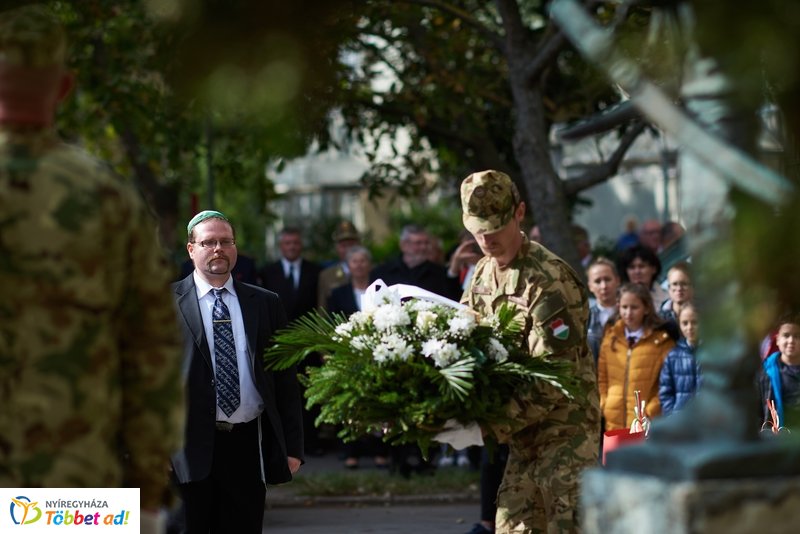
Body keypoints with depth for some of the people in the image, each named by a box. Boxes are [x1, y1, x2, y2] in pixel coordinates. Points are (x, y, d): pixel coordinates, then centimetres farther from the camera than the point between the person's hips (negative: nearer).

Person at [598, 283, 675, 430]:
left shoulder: (662, 341, -3)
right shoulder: (610, 338, 10)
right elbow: (601, 377, 13)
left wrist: (650, 411, -13)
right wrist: (603, 405, 1)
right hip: (614, 422, 4)